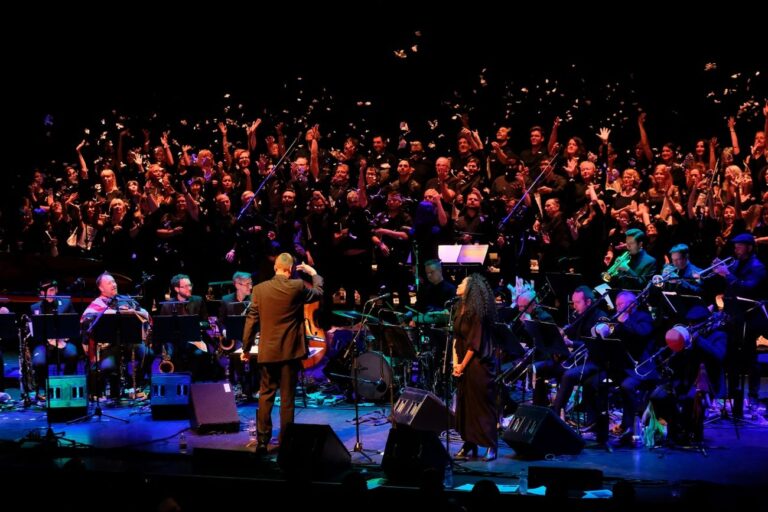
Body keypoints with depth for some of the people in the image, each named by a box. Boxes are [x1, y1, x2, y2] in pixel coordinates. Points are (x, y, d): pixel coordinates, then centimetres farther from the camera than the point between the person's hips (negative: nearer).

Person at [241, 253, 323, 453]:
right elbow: (319, 293, 11)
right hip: (290, 351, -2)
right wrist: (314, 273, 28)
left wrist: (246, 348, 10)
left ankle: (262, 441, 9)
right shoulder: (297, 287, -8)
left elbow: (251, 320, 1)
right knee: (287, 398, 4)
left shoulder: (259, 289, -2)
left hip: (267, 352, 2)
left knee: (265, 396, 10)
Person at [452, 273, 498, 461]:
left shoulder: (477, 312, -16)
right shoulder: (460, 308, 8)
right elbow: (456, 336, 10)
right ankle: (469, 445, 17)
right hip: (463, 363, 8)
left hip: (479, 363, -8)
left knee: (483, 404, -2)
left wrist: (463, 365, -9)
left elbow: (474, 344, -15)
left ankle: (491, 446, 6)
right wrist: (455, 361, 1)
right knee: (464, 404, 9)